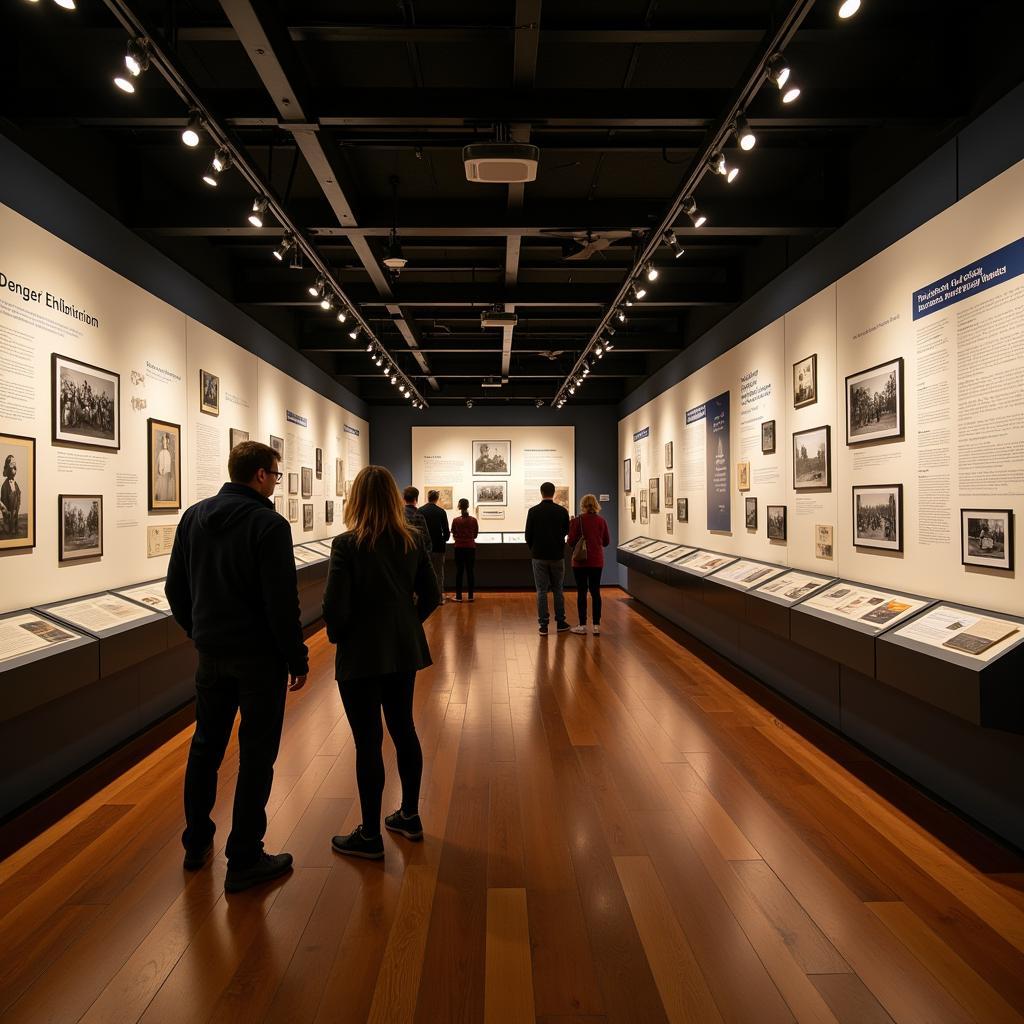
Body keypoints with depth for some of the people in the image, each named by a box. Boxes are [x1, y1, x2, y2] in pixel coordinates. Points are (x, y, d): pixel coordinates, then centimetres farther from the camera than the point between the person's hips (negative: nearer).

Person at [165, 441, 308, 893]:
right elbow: (282, 602, -20)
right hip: (260, 657, -6)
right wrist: (298, 659, -10)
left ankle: (196, 842, 36)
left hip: (211, 653, 7)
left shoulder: (194, 517, 4)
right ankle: (244, 862, 14)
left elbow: (175, 588, 9)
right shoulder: (269, 525, -17)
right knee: (256, 756, 5)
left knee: (205, 746, 20)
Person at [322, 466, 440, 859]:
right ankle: (409, 816, 32)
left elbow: (335, 606, -16)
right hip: (404, 650, 6)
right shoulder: (413, 539, 0)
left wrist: (337, 636, 3)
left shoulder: (347, 544, -15)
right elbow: (431, 595, 3)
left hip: (360, 655, -5)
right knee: (404, 729, 18)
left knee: (368, 742, 4)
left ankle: (370, 836, 18)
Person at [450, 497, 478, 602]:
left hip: (459, 547, -1)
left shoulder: (455, 520, -8)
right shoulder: (474, 520, -5)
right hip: (471, 547, 1)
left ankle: (458, 596, 6)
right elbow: (476, 534, 6)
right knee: (470, 571, 6)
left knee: (459, 571, 5)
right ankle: (470, 595, 9)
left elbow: (453, 535, 4)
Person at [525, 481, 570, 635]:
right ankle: (560, 622, 17)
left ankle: (543, 625, 2)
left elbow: (528, 535, -3)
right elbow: (567, 532, 6)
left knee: (541, 591, 3)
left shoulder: (533, 511, -6)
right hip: (557, 556, 1)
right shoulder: (562, 511, -2)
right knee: (557, 589, 13)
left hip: (539, 557, -1)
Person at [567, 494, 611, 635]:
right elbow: (606, 541, 6)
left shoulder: (577, 521, -10)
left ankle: (582, 625, 8)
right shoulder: (601, 520, 0)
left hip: (580, 561, -3)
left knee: (582, 592, 4)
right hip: (597, 561, 3)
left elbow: (571, 542, -10)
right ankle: (596, 625, 10)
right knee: (595, 592, 9)